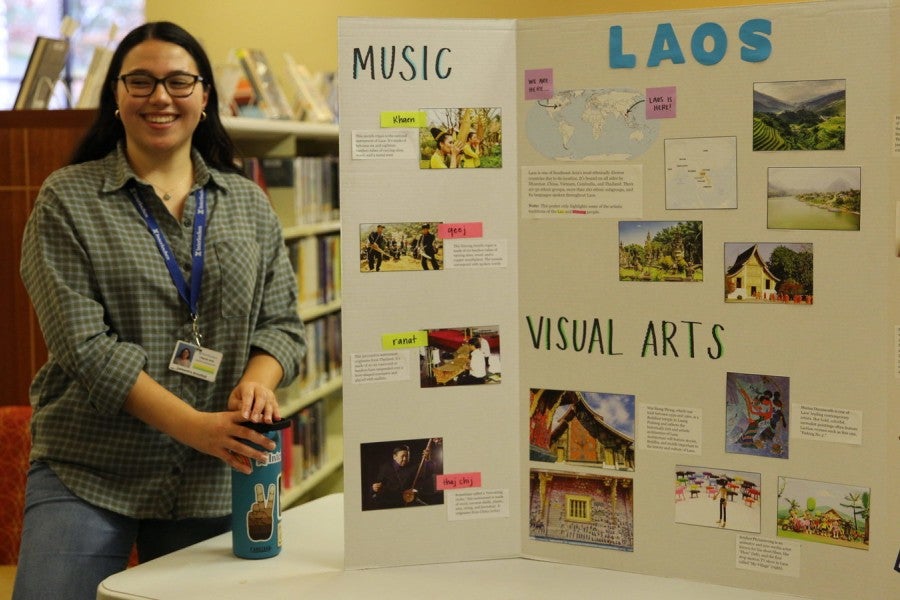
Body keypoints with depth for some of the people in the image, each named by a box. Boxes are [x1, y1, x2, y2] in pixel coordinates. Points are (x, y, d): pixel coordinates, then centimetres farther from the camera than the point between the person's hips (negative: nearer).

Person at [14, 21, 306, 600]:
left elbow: (283, 325, 9)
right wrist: (195, 426, -19)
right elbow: (84, 344, -10)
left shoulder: (248, 204, 10)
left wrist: (258, 382, -15)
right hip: (86, 476, -2)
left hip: (214, 483, 3)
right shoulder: (67, 199, -1)